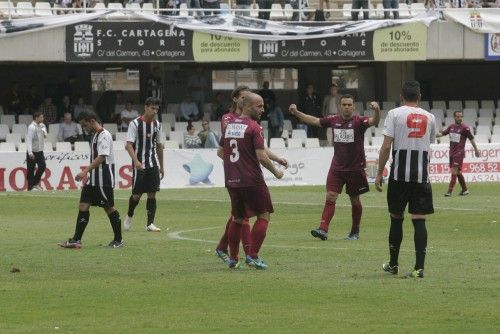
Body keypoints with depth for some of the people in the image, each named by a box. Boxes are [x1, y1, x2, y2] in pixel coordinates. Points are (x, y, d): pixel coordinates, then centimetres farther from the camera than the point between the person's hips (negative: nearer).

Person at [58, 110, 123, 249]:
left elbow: (101, 158, -24)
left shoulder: (104, 135, -14)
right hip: (93, 178, 9)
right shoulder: (94, 135, 14)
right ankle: (76, 240, 1)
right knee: (83, 206, 2)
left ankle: (118, 240, 9)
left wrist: (85, 171, -29)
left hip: (103, 179, -9)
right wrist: (88, 173, 21)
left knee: (109, 208, -1)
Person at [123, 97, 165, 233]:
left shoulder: (157, 125, 8)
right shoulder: (135, 124, -7)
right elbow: (129, 145, -11)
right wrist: (136, 161, -24)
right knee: (137, 194, -1)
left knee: (152, 194, -1)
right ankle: (129, 216, 25)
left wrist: (161, 166, 17)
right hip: (140, 164, -4)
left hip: (153, 164, 4)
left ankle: (150, 224, 1)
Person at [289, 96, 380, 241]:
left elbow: (373, 121, -27)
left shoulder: (359, 121, -9)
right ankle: (323, 229, -17)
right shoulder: (334, 120, 3)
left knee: (355, 200, 9)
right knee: (330, 197, -10)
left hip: (355, 168, -3)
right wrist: (296, 113, 9)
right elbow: (315, 121, 13)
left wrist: (376, 111, -47)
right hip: (337, 167, 3)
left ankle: (355, 232, 23)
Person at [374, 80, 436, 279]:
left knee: (396, 218, 12)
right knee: (419, 219, -1)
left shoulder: (395, 114, -2)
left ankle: (393, 264, 22)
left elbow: (386, 146, -8)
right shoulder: (429, 117, 8)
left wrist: (379, 173, -3)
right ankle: (419, 267, -10)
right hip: (422, 175, 2)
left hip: (399, 175, -2)